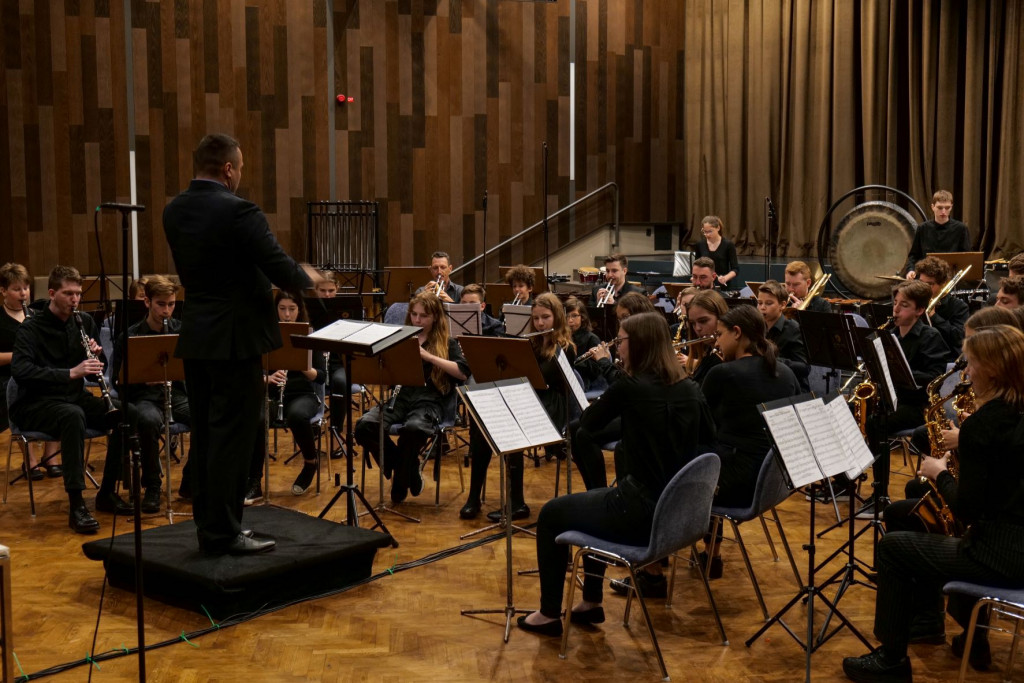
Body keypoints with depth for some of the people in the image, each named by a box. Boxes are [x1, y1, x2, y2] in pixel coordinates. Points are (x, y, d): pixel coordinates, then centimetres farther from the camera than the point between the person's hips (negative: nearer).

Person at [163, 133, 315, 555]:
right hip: (235, 336, -8)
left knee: (205, 435, 15)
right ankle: (222, 533, 5)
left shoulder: (174, 211, 7)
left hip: (195, 336, 8)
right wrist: (305, 278, 6)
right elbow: (280, 267, -16)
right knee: (233, 437, -1)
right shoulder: (238, 211, -18)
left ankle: (207, 524, 23)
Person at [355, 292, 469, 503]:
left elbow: (463, 373, -7)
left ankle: (401, 481, -10)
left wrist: (428, 356, -14)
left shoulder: (446, 342, 9)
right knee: (364, 426, -27)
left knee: (413, 429, -38)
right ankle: (407, 469, -5)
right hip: (400, 397, 3)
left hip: (430, 400, -3)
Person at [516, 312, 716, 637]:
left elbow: (586, 422, 1)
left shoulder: (630, 387, -16)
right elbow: (709, 434, 22)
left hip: (641, 514, -7)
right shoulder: (689, 390, 3)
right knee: (595, 498, 33)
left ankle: (549, 615, 21)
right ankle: (591, 602, 37)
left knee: (551, 514, 14)